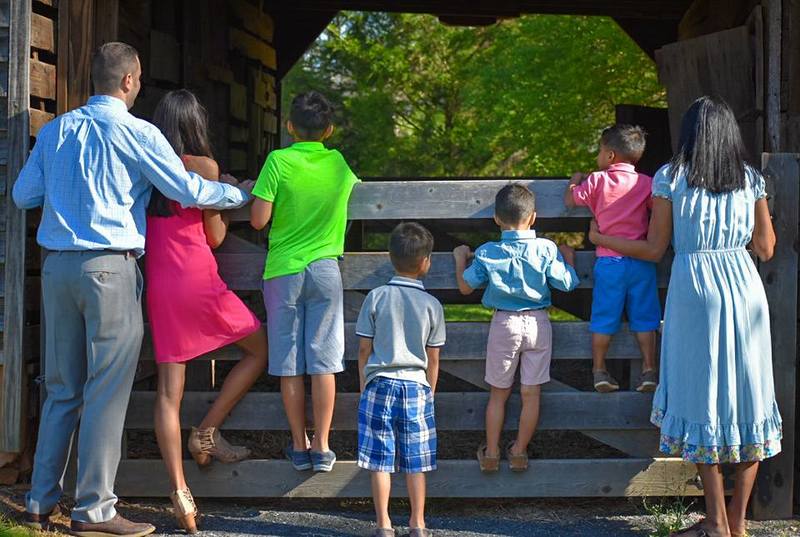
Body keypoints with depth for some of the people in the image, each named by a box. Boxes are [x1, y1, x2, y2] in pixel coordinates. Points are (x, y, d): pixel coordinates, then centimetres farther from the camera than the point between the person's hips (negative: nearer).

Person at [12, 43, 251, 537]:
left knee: (62, 389, 13)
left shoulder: (56, 130, 12)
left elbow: (23, 194, 16)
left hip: (57, 266, 6)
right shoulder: (136, 133, -5)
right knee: (106, 390, -2)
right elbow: (189, 191, -6)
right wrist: (242, 195, 10)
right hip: (110, 267, -6)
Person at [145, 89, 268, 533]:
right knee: (258, 349, 16)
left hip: (156, 284, 5)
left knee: (169, 389, 3)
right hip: (198, 280, -5)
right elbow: (215, 236, 1)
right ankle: (207, 434, 12)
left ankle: (179, 491, -2)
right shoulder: (204, 167, -6)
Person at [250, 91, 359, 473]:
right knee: (324, 362, 3)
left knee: (289, 364, 6)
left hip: (284, 271, -2)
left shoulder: (278, 161, -8)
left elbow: (259, 220, -10)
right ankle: (322, 448, 5)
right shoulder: (339, 163, 3)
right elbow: (354, 184, 26)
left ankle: (299, 446, 11)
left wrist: (251, 193, 9)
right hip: (325, 270, 2)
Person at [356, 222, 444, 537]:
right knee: (415, 463, 7)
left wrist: (364, 386, 11)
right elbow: (432, 358, 4)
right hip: (416, 387, 1)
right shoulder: (432, 305, -2)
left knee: (381, 461, 3)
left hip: (380, 385, -1)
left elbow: (364, 349, -1)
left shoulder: (376, 298, -4)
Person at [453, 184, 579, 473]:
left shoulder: (486, 253, -9)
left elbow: (465, 287, 0)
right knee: (531, 393, 10)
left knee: (498, 393, 13)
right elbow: (567, 284, -5)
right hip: (538, 324, 0)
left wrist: (460, 259, 16)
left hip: (504, 324, 0)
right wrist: (568, 257, 12)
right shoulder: (547, 249, -10)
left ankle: (491, 453, 19)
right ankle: (519, 452, 17)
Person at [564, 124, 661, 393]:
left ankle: (599, 371, 12)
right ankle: (649, 370, 9)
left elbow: (569, 201, 8)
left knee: (603, 319, 8)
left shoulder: (597, 181, -3)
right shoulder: (647, 183, 0)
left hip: (609, 260, -1)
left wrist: (574, 182, 26)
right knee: (644, 319, 8)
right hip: (641, 260, 1)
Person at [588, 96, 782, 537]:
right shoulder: (751, 179, 6)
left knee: (701, 399, 4)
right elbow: (766, 249, 11)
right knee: (747, 395, 9)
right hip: (744, 285, 3)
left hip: (695, 288, -3)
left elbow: (654, 250, 2)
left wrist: (600, 239, 15)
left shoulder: (671, 178, -2)